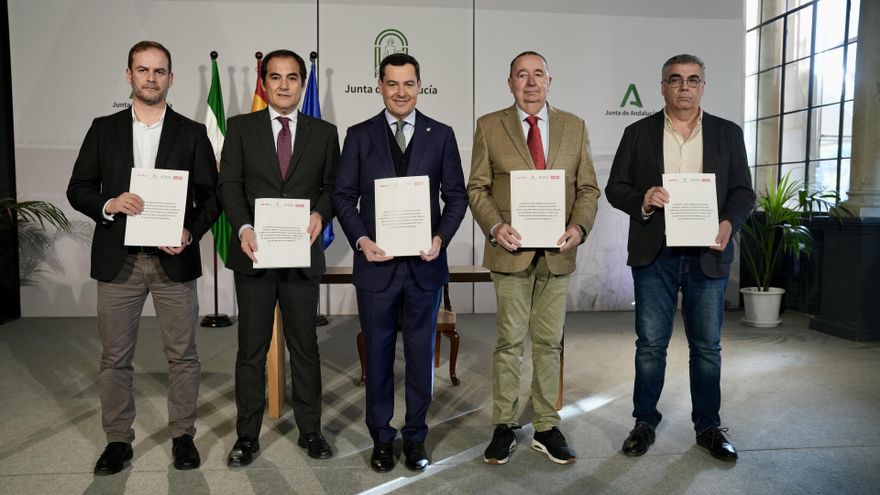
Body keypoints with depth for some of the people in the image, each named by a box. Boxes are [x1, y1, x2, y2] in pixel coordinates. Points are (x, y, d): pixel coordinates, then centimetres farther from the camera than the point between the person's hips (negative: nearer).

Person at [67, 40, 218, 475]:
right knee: (115, 357, 9)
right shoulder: (103, 129, 7)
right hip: (118, 260, 1)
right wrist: (109, 204, -14)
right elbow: (78, 189, 7)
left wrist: (192, 232, -13)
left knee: (182, 355, 6)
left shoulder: (192, 133, 4)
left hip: (174, 260, -1)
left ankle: (182, 435, 21)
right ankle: (118, 440, 24)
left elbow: (211, 194, 3)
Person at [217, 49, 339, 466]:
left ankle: (310, 431, 23)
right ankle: (247, 436, 21)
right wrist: (243, 228, -17)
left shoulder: (324, 132, 9)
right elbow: (228, 184, -1)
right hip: (255, 254, 0)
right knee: (252, 348, 8)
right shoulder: (241, 127, 6)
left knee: (304, 346, 9)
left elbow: (332, 185, 6)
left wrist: (320, 213, -15)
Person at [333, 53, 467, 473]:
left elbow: (456, 196, 4)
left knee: (421, 354, 10)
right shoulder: (359, 135, 4)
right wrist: (362, 240, -12)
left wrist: (441, 238, -11)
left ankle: (415, 436, 27)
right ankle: (381, 437, 26)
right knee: (378, 354, 10)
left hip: (425, 264, 1)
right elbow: (344, 196, 3)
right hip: (376, 264, 0)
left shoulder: (441, 135, 5)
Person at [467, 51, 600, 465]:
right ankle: (504, 427, 19)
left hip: (557, 253, 2)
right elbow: (477, 187, 2)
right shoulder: (489, 126, 4)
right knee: (510, 342, 5)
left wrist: (579, 226, -10)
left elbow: (588, 187, 7)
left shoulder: (574, 127, 9)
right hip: (511, 250, -2)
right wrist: (495, 226, -15)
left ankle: (546, 428, 22)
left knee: (549, 343, 10)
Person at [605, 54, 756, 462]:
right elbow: (615, 187, 3)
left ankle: (708, 427, 26)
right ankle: (644, 422, 21)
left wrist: (729, 223, -13)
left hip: (708, 255, 1)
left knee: (707, 347, 11)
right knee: (650, 344, 6)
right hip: (654, 255, -1)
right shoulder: (638, 133, 5)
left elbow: (743, 190, 6)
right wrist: (642, 200, -17)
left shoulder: (728, 134, 8)